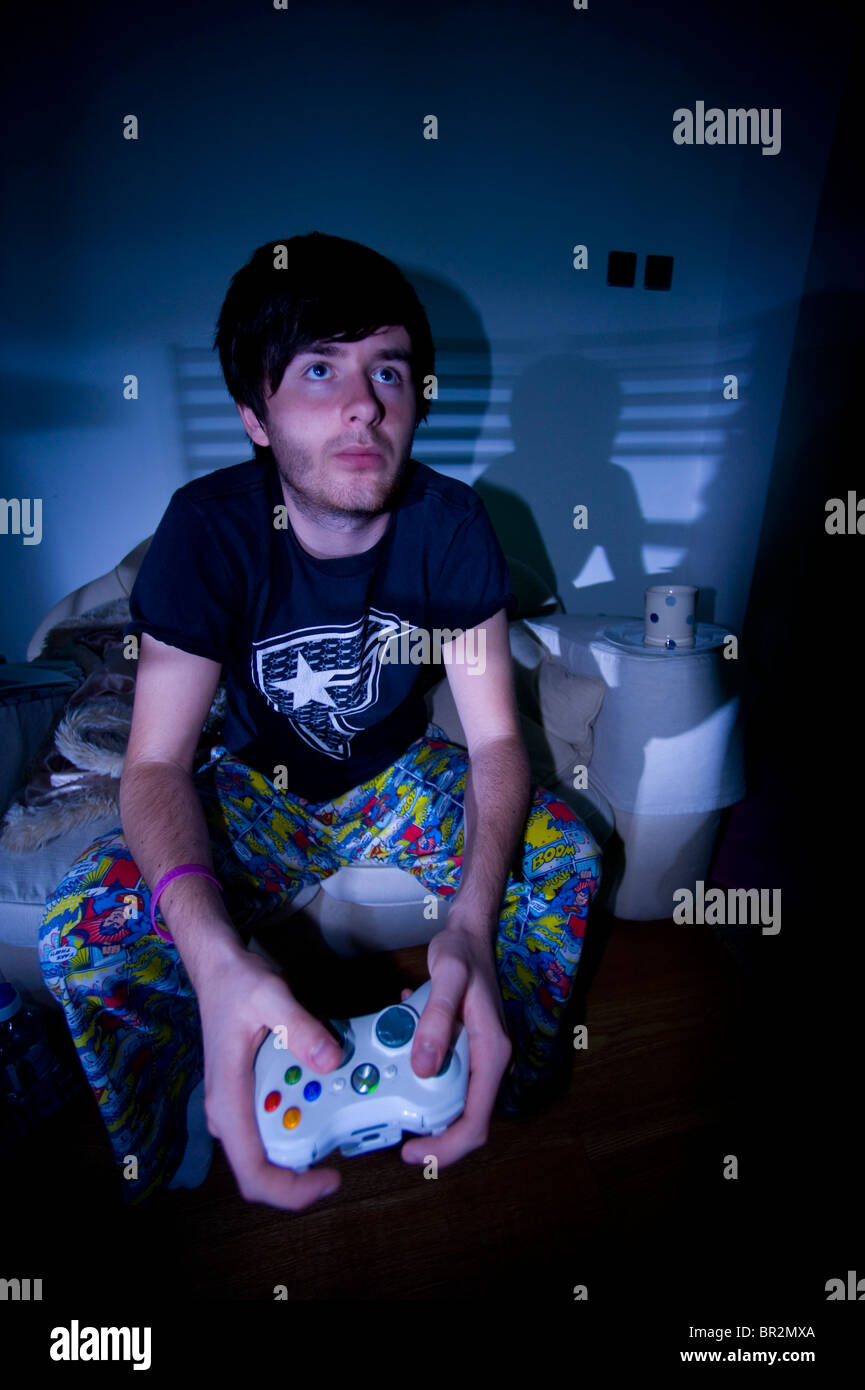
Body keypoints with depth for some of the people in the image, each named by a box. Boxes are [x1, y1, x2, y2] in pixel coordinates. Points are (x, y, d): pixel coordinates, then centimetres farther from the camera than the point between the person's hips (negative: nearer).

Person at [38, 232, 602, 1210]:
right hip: (262, 785, 0)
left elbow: (496, 739, -20)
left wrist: (469, 926, -40)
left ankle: (493, 1098, 5)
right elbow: (156, 765, -25)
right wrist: (214, 955, -46)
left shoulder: (449, 523, -19)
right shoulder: (208, 527, -22)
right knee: (79, 932, -23)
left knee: (565, 856, -24)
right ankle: (165, 1171, 9)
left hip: (401, 771, 1)